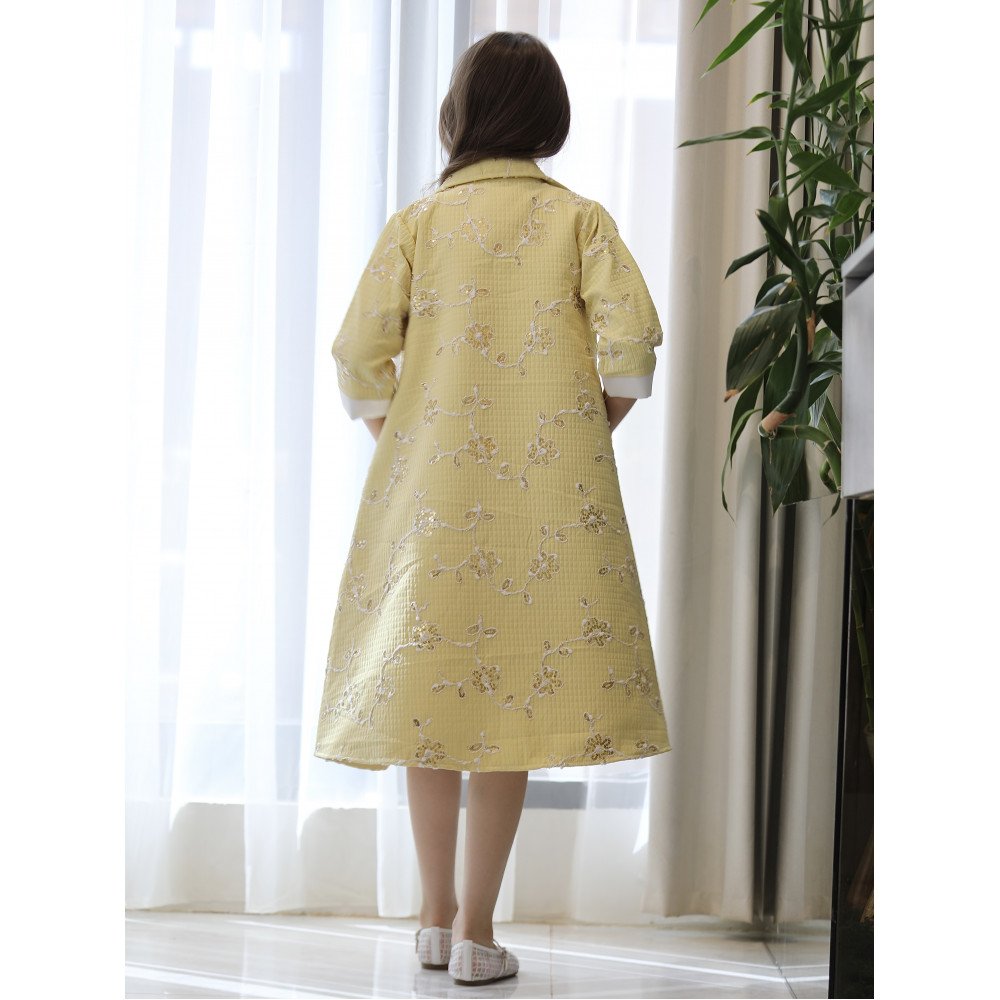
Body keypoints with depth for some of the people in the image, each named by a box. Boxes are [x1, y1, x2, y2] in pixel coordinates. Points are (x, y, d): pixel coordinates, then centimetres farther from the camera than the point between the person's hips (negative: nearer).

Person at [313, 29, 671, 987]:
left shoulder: (416, 221, 3)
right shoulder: (579, 217, 1)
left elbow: (360, 359, -4)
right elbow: (629, 349, -10)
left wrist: (396, 445, 11)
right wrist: (584, 437, 6)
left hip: (428, 488, 2)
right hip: (545, 499, -1)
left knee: (433, 686, 12)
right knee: (518, 688, 4)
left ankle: (436, 917, 21)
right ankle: (476, 932, 7)